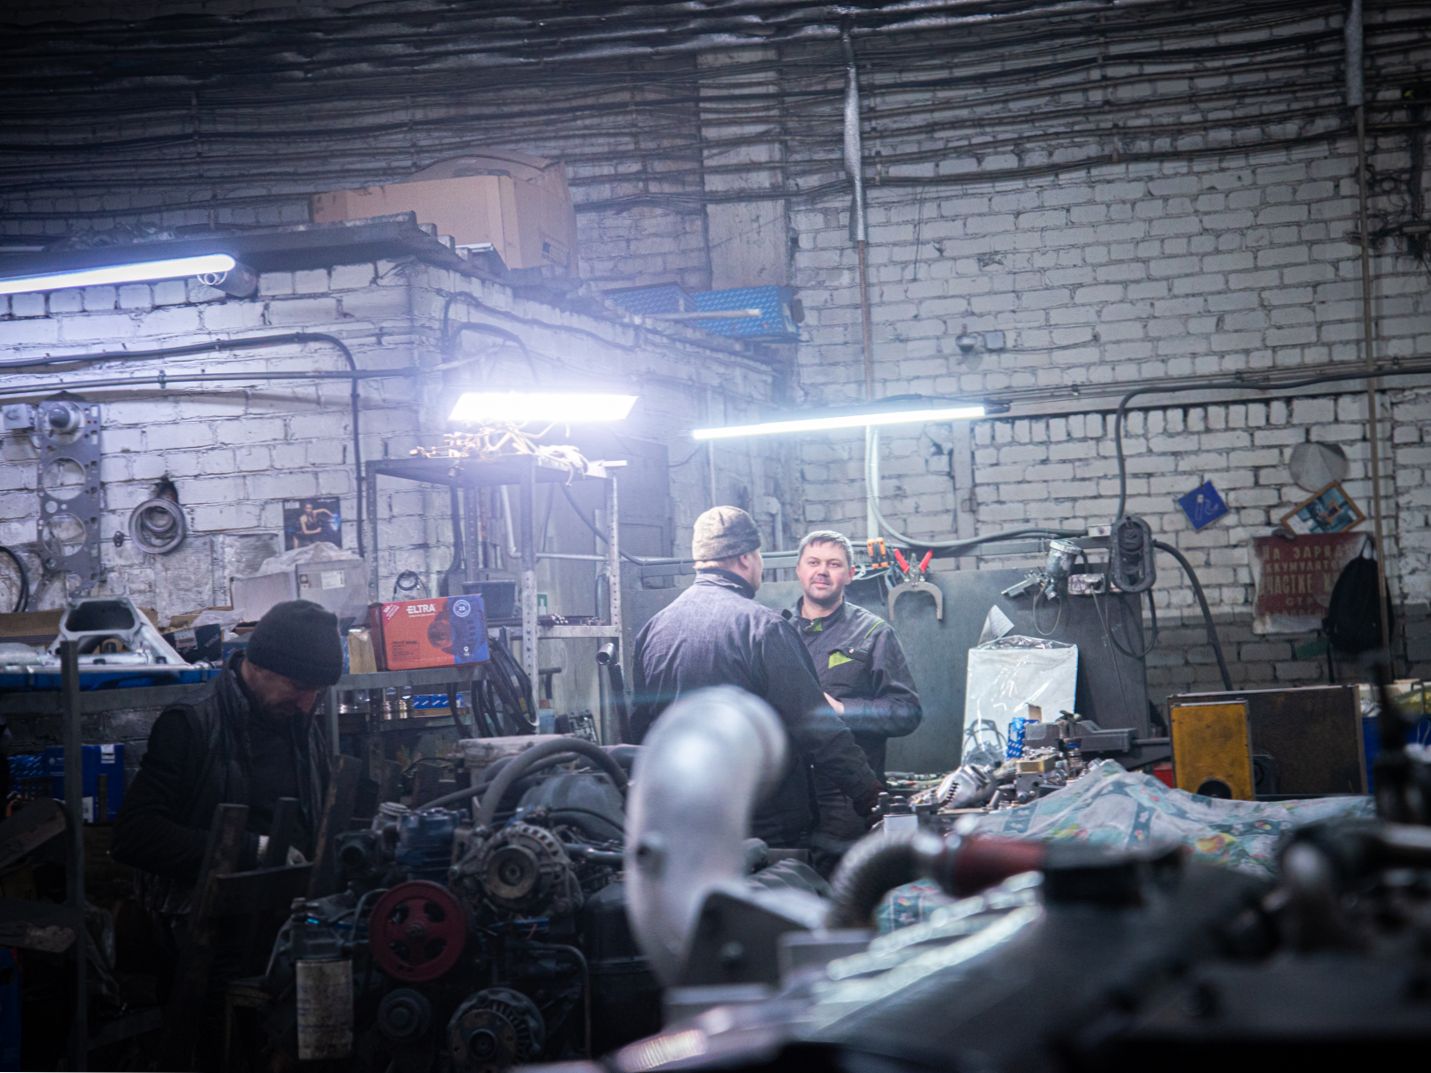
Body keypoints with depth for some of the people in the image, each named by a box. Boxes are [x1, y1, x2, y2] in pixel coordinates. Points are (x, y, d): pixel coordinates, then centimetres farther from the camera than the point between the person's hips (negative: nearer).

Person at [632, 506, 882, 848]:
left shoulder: (652, 628, 6)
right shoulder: (762, 626, -14)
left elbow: (640, 725, 14)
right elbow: (815, 726, -16)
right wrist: (868, 792, -7)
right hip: (768, 825, -6)